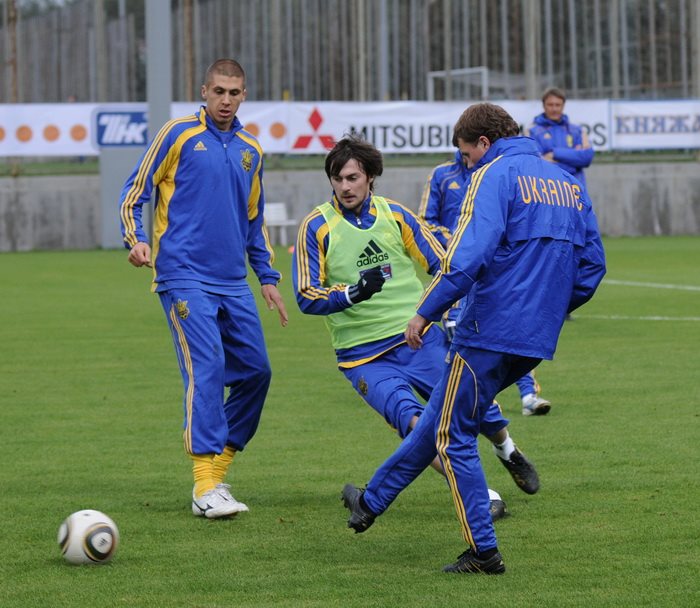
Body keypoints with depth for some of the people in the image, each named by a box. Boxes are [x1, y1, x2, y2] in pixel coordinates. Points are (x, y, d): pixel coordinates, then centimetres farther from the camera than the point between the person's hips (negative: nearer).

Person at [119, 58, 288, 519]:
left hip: (233, 283, 6)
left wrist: (268, 277, 21)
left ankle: (216, 472, 16)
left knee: (255, 371, 4)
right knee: (206, 369, -17)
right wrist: (136, 240, -14)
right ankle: (206, 489, -18)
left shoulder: (250, 150, 15)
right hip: (184, 278, -6)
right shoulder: (179, 135, -1)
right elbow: (135, 193, 2)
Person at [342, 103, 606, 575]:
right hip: (539, 338, 8)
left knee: (454, 436, 4)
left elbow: (467, 256, -22)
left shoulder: (496, 175, -10)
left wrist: (426, 313, -14)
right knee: (441, 419, 20)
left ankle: (484, 551, 2)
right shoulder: (569, 183, 13)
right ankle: (373, 501, 32)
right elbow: (592, 264, 15)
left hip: (490, 331, -8)